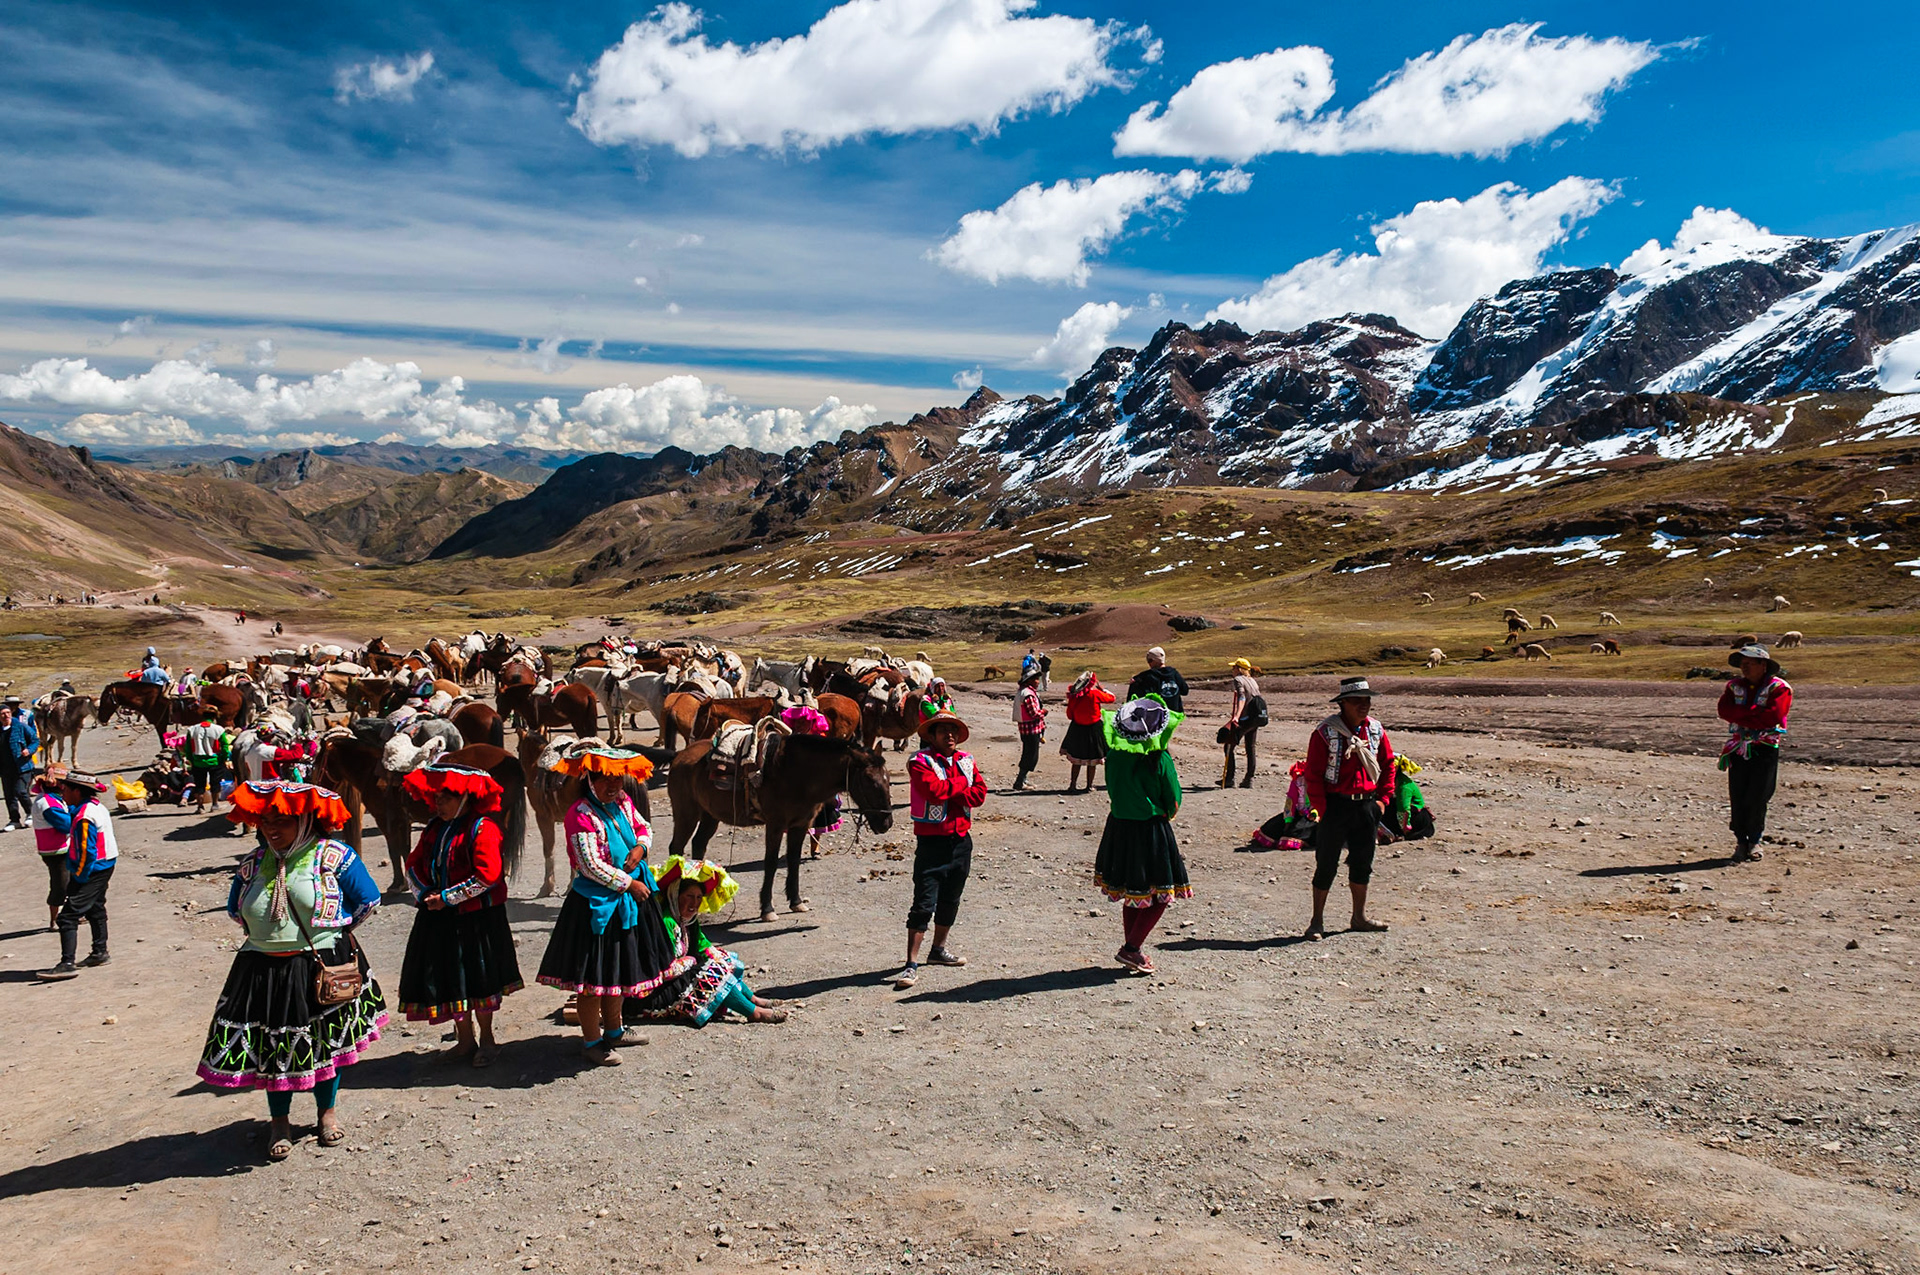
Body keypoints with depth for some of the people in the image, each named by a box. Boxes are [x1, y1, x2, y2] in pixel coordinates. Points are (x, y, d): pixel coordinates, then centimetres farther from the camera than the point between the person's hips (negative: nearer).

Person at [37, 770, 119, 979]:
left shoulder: (85, 817, -24)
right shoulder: (97, 808, 6)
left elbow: (87, 852, -23)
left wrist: (79, 877, -17)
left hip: (92, 870, -11)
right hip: (104, 867, 11)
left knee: (68, 917, -11)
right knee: (95, 910, 24)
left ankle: (67, 964, -14)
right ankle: (100, 952, 36)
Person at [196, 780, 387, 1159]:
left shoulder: (333, 856, -9)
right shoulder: (253, 863, 4)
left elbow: (368, 901, -2)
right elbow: (235, 911, 21)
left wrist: (326, 929, 4)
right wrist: (264, 931, 10)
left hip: (323, 966, -3)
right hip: (264, 969, 3)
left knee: (325, 1040, 10)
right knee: (272, 1042, 8)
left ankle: (328, 1109, 33)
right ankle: (279, 1120, 29)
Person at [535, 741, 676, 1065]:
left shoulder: (623, 803, 4)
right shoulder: (581, 815, -20)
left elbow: (644, 828, 20)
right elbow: (591, 865, -24)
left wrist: (640, 847, -3)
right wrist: (628, 883, -17)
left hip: (629, 898, 9)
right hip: (596, 902, -8)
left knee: (620, 967, 21)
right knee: (594, 976, 1)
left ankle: (613, 1029, 38)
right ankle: (591, 1041, 15)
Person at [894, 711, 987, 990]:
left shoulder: (967, 761, 10)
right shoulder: (920, 761, -7)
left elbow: (979, 794, -2)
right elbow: (934, 790, -23)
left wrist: (949, 791, -14)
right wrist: (961, 784, -8)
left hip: (961, 839, 6)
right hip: (932, 840, -6)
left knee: (950, 901, 17)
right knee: (924, 904, -10)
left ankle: (938, 950, 34)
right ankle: (912, 965, -9)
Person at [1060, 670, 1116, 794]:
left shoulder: (1073, 696, -5)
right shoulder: (1095, 694, -15)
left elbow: (1069, 715, 3)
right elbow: (1111, 697, 0)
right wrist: (1101, 688, 12)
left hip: (1077, 728, 3)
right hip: (1093, 729, -3)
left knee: (1076, 760, 14)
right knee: (1092, 761, 9)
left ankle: (1072, 785, 16)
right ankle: (1089, 786, 15)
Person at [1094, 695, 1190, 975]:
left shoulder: (1115, 754, -4)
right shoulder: (1160, 759, -16)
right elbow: (1173, 803, -8)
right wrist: (1165, 816, 10)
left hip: (1118, 827, 6)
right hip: (1151, 829, -6)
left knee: (1132, 893, 19)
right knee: (1160, 895, 6)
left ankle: (1132, 947, 25)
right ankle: (1131, 948, 1)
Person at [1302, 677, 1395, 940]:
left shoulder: (1376, 730, 5)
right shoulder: (1325, 732, -11)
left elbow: (1388, 765, 14)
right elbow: (1313, 774, -10)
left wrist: (1383, 799, 5)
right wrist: (1322, 809, -14)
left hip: (1367, 805, 5)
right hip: (1335, 805, -5)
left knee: (1363, 863, 14)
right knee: (1326, 864, 0)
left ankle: (1359, 917, 29)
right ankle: (1317, 921, 10)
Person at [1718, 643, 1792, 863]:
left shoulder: (1778, 687, -1)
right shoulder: (1734, 686, 13)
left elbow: (1773, 715, -17)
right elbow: (1724, 710, -4)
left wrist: (1742, 716, -9)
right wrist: (1754, 713, -12)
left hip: (1766, 748, -3)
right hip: (1738, 747, 4)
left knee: (1757, 797, -6)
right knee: (1737, 797, 0)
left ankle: (1754, 840, 12)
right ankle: (1741, 841, 12)